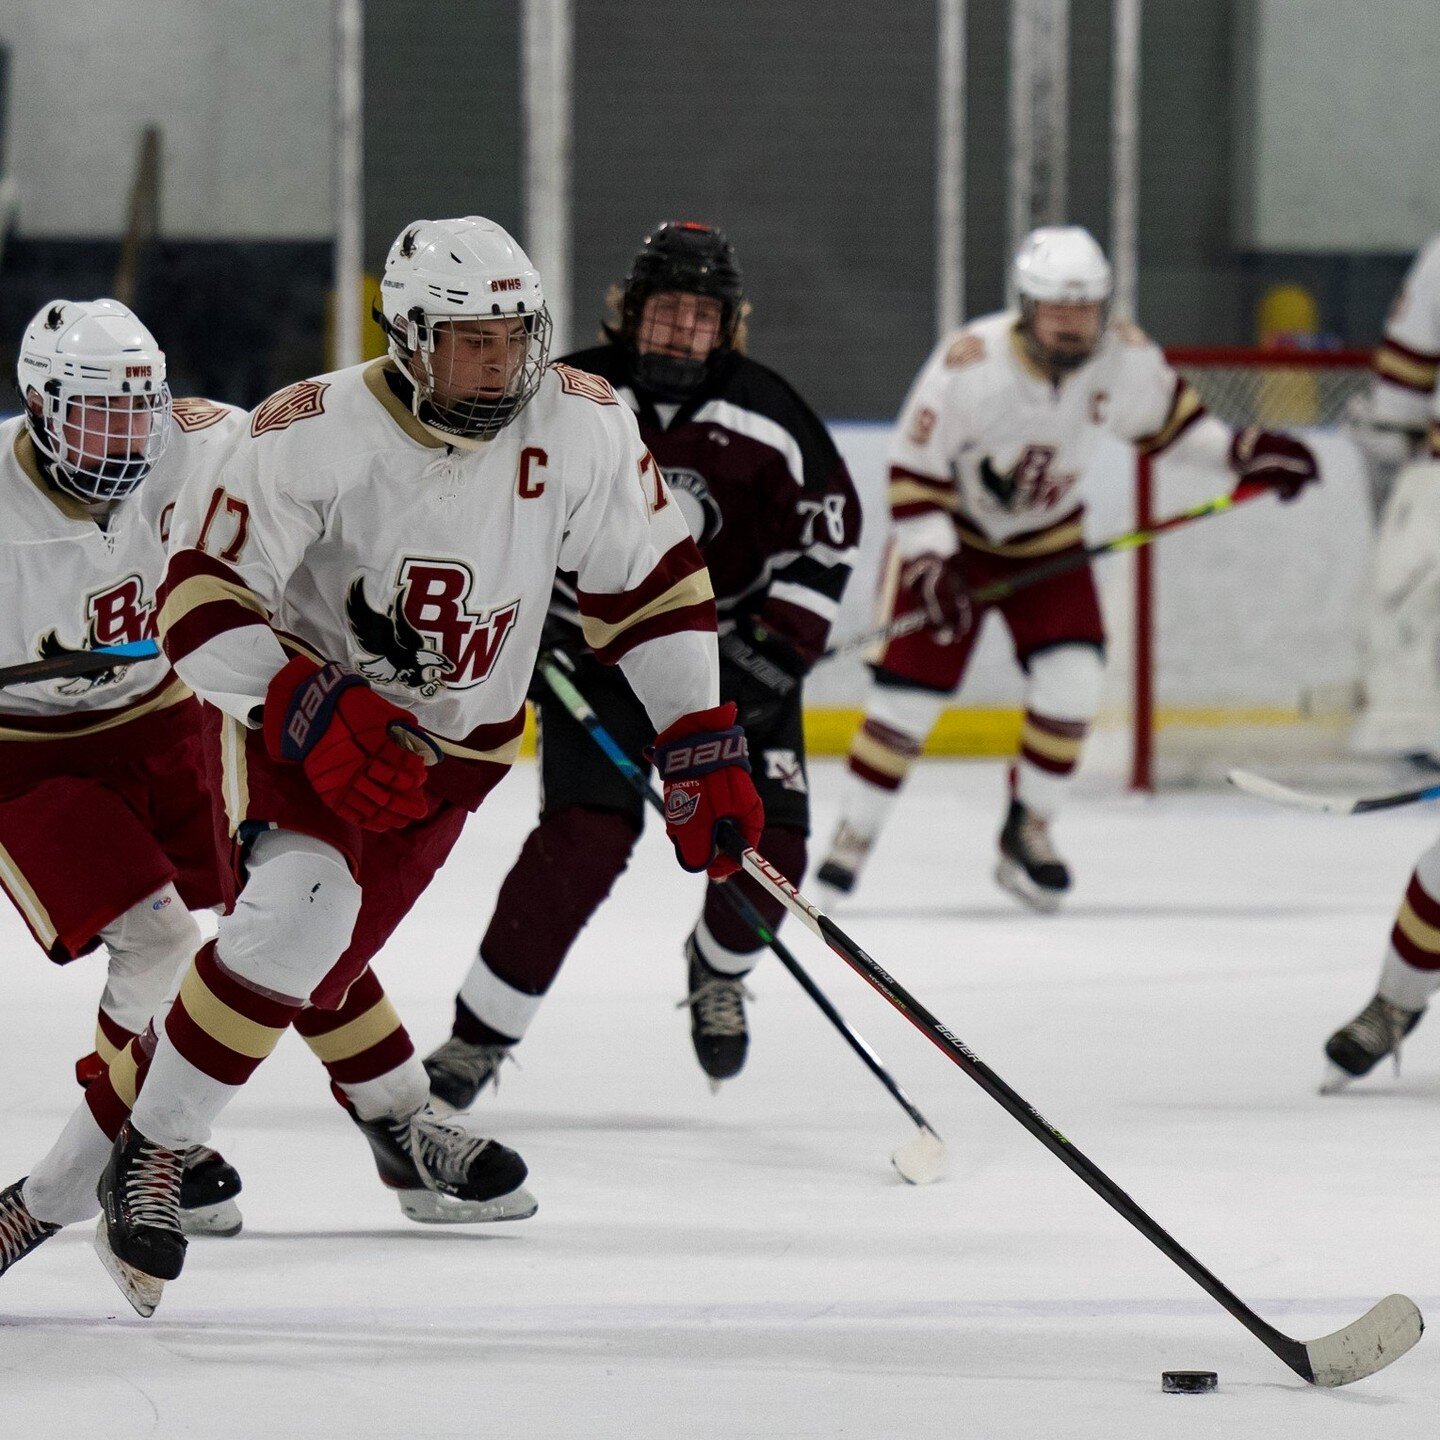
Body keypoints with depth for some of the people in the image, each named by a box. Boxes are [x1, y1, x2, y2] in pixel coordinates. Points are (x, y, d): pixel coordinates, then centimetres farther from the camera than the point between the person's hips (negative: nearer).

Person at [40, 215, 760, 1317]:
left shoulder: (581, 426, -13)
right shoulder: (315, 434, -24)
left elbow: (652, 582, -1)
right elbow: (200, 596, -22)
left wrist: (704, 749, -4)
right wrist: (314, 716, -35)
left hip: (452, 742, 4)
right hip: (302, 701, -4)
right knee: (306, 904, -27)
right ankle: (146, 1160, -13)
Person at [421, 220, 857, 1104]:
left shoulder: (767, 419, -8)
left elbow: (828, 532, -1)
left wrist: (778, 650, -9)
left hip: (727, 650, 2)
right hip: (593, 655, -2)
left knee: (768, 841, -8)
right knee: (585, 839, -19)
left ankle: (718, 972, 28)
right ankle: (480, 1036, -10)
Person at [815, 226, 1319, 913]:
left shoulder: (1124, 356, -17)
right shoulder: (968, 363, -30)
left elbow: (1164, 417, 5)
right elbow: (913, 469, -21)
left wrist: (1238, 451, -7)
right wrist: (930, 565, -28)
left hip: (1046, 537, 3)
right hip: (950, 529, -3)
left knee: (1071, 680, -13)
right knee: (909, 693, -8)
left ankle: (1029, 829, 6)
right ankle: (855, 833, 9)